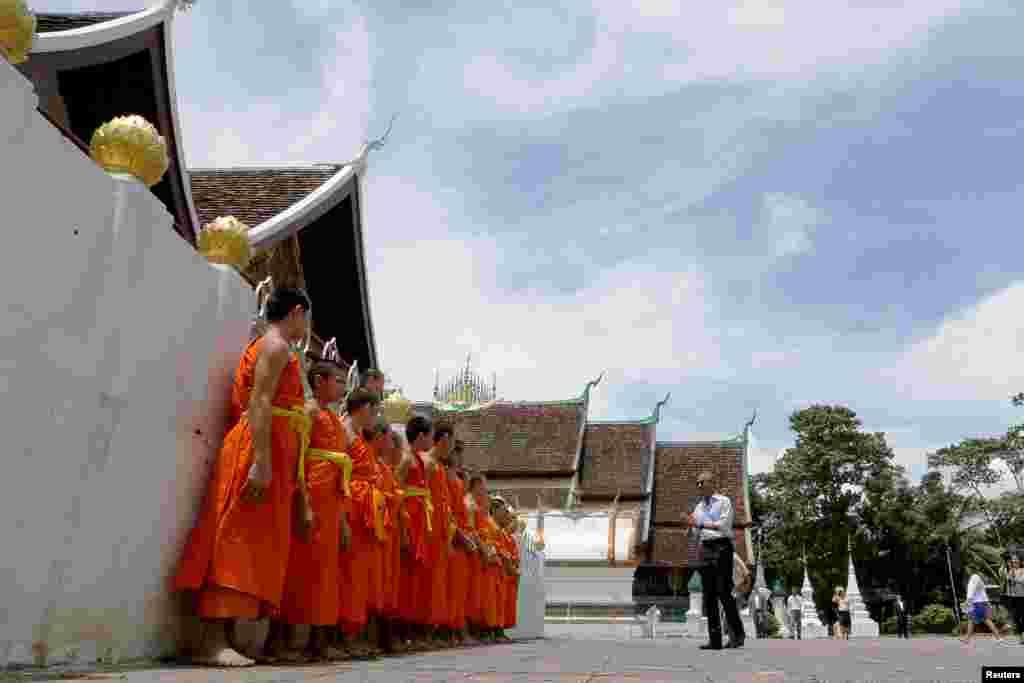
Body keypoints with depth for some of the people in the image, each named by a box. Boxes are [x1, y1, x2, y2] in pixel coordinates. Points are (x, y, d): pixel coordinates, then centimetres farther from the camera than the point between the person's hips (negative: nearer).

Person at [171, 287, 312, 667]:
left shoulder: (270, 348, 26)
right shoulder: (275, 346, -4)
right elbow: (259, 404, -17)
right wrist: (261, 461, -24)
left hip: (268, 453, 10)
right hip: (260, 449, -10)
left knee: (252, 541, 6)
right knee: (236, 537, -13)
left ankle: (223, 638, 6)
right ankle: (212, 641, -14)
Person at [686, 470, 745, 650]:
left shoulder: (723, 501, 3)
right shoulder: (699, 507, 20)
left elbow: (724, 524, -9)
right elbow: (696, 532, 17)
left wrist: (702, 524, -5)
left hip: (722, 547, -6)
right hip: (705, 548, 6)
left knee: (723, 592, -10)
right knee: (709, 595, 1)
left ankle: (737, 634, 2)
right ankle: (714, 639, 4)